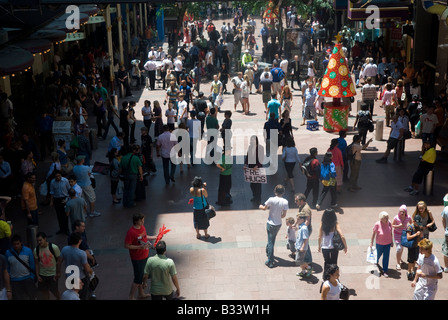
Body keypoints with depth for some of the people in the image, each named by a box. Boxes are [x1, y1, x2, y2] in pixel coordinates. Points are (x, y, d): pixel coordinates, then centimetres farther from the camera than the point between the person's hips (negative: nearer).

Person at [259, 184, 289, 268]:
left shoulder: (271, 199, -19)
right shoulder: (285, 202, -11)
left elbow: (264, 208, -5)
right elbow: (284, 215, -7)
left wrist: (261, 206, 19)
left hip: (271, 223, -3)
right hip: (279, 224, 3)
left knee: (270, 242, 2)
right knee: (272, 240, 26)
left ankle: (270, 262, 3)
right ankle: (268, 252, 48)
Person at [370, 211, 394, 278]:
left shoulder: (389, 223, -12)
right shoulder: (377, 224, -22)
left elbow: (390, 233, 2)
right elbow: (373, 233, -11)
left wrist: (391, 241, 9)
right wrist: (371, 243, -5)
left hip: (388, 243, 2)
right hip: (379, 243, -2)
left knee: (386, 257, 4)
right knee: (379, 254, 21)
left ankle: (385, 271, 16)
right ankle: (376, 262, 56)